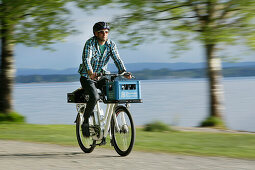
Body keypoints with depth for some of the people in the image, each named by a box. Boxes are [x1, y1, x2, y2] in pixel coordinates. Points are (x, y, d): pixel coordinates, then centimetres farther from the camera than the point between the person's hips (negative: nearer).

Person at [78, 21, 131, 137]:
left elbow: (117, 60, -11)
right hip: (87, 77, -4)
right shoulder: (90, 43, -16)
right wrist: (90, 73, -50)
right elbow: (86, 59, -30)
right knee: (94, 97, -30)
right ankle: (85, 123, -12)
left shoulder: (111, 45, -2)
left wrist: (124, 73, -30)